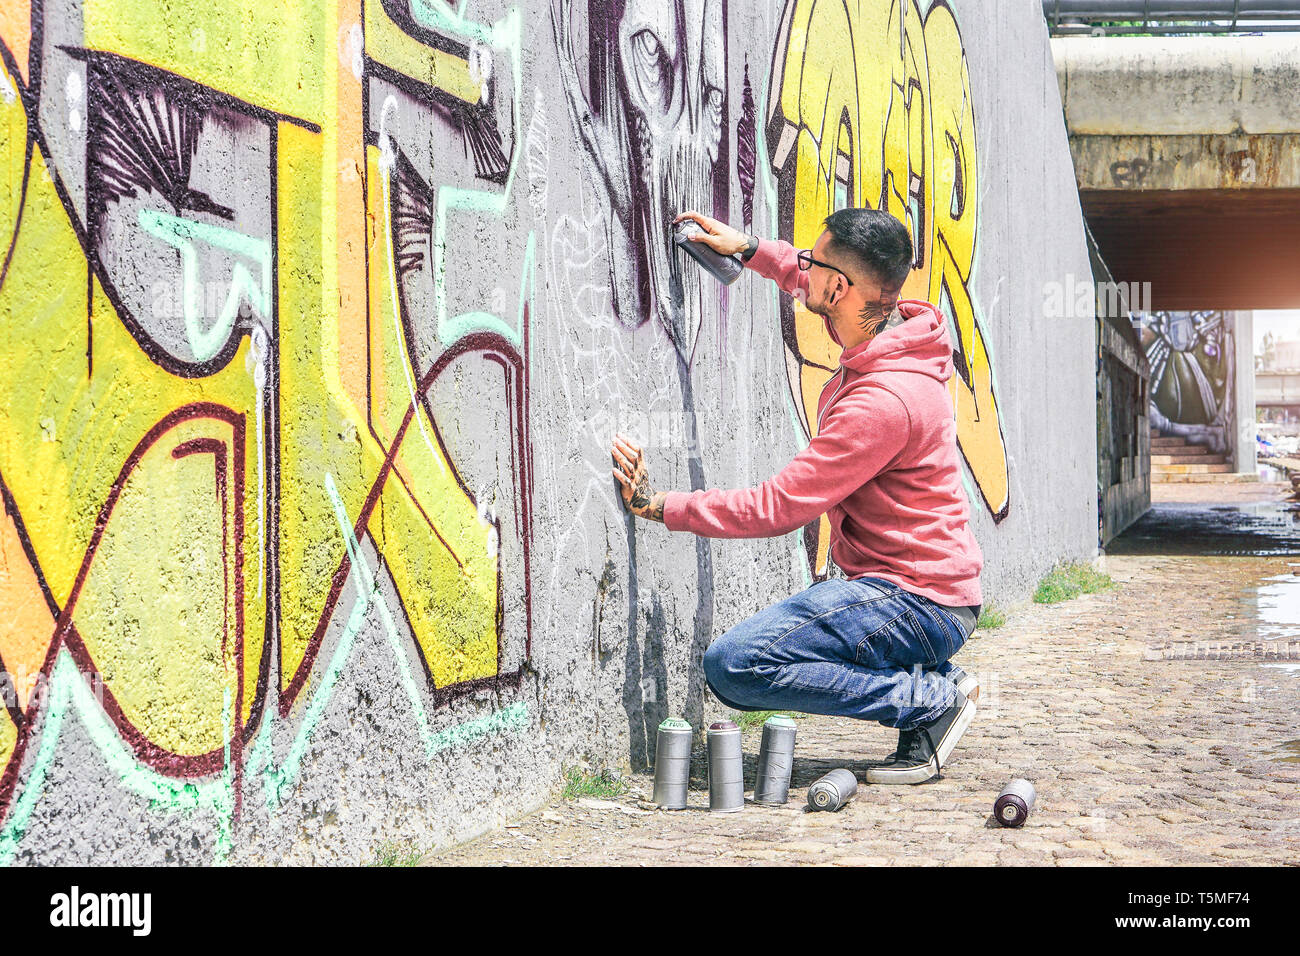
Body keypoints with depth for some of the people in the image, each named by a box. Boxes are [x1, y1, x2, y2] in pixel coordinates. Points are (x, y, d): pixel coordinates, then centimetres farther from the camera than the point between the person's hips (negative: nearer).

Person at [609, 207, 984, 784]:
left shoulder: (883, 401, -26)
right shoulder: (889, 328, 3)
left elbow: (776, 508, -22)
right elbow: (814, 287, 29)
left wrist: (658, 504, -17)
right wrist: (751, 250, 23)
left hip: (918, 601, -10)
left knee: (735, 665, -23)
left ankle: (933, 699, -12)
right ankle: (928, 680, 12)